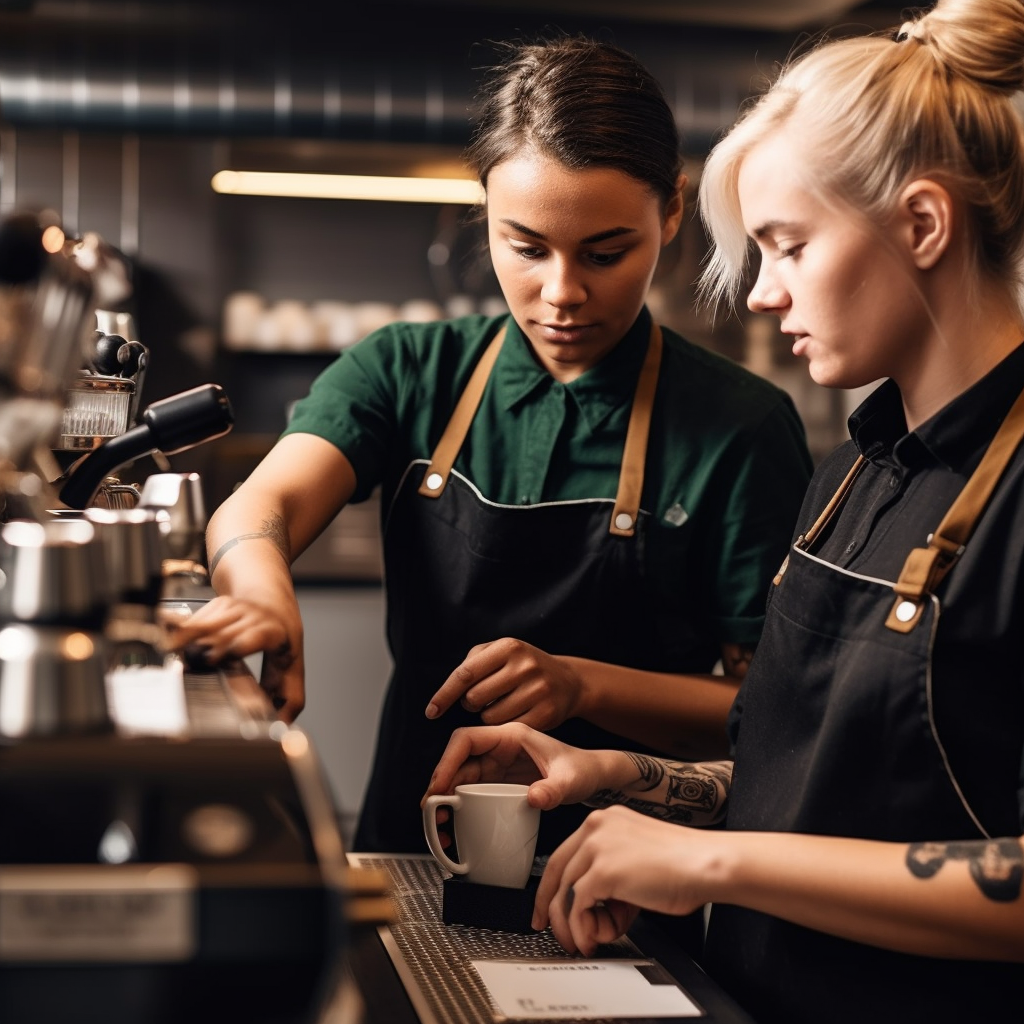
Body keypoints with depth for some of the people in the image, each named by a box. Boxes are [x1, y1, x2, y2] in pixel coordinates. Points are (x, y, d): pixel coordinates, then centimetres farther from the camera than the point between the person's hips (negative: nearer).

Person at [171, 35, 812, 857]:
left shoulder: (742, 427, -2)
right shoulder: (409, 371, 6)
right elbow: (261, 504, -9)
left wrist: (584, 685, -17)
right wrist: (266, 596, -31)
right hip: (407, 852, 3)